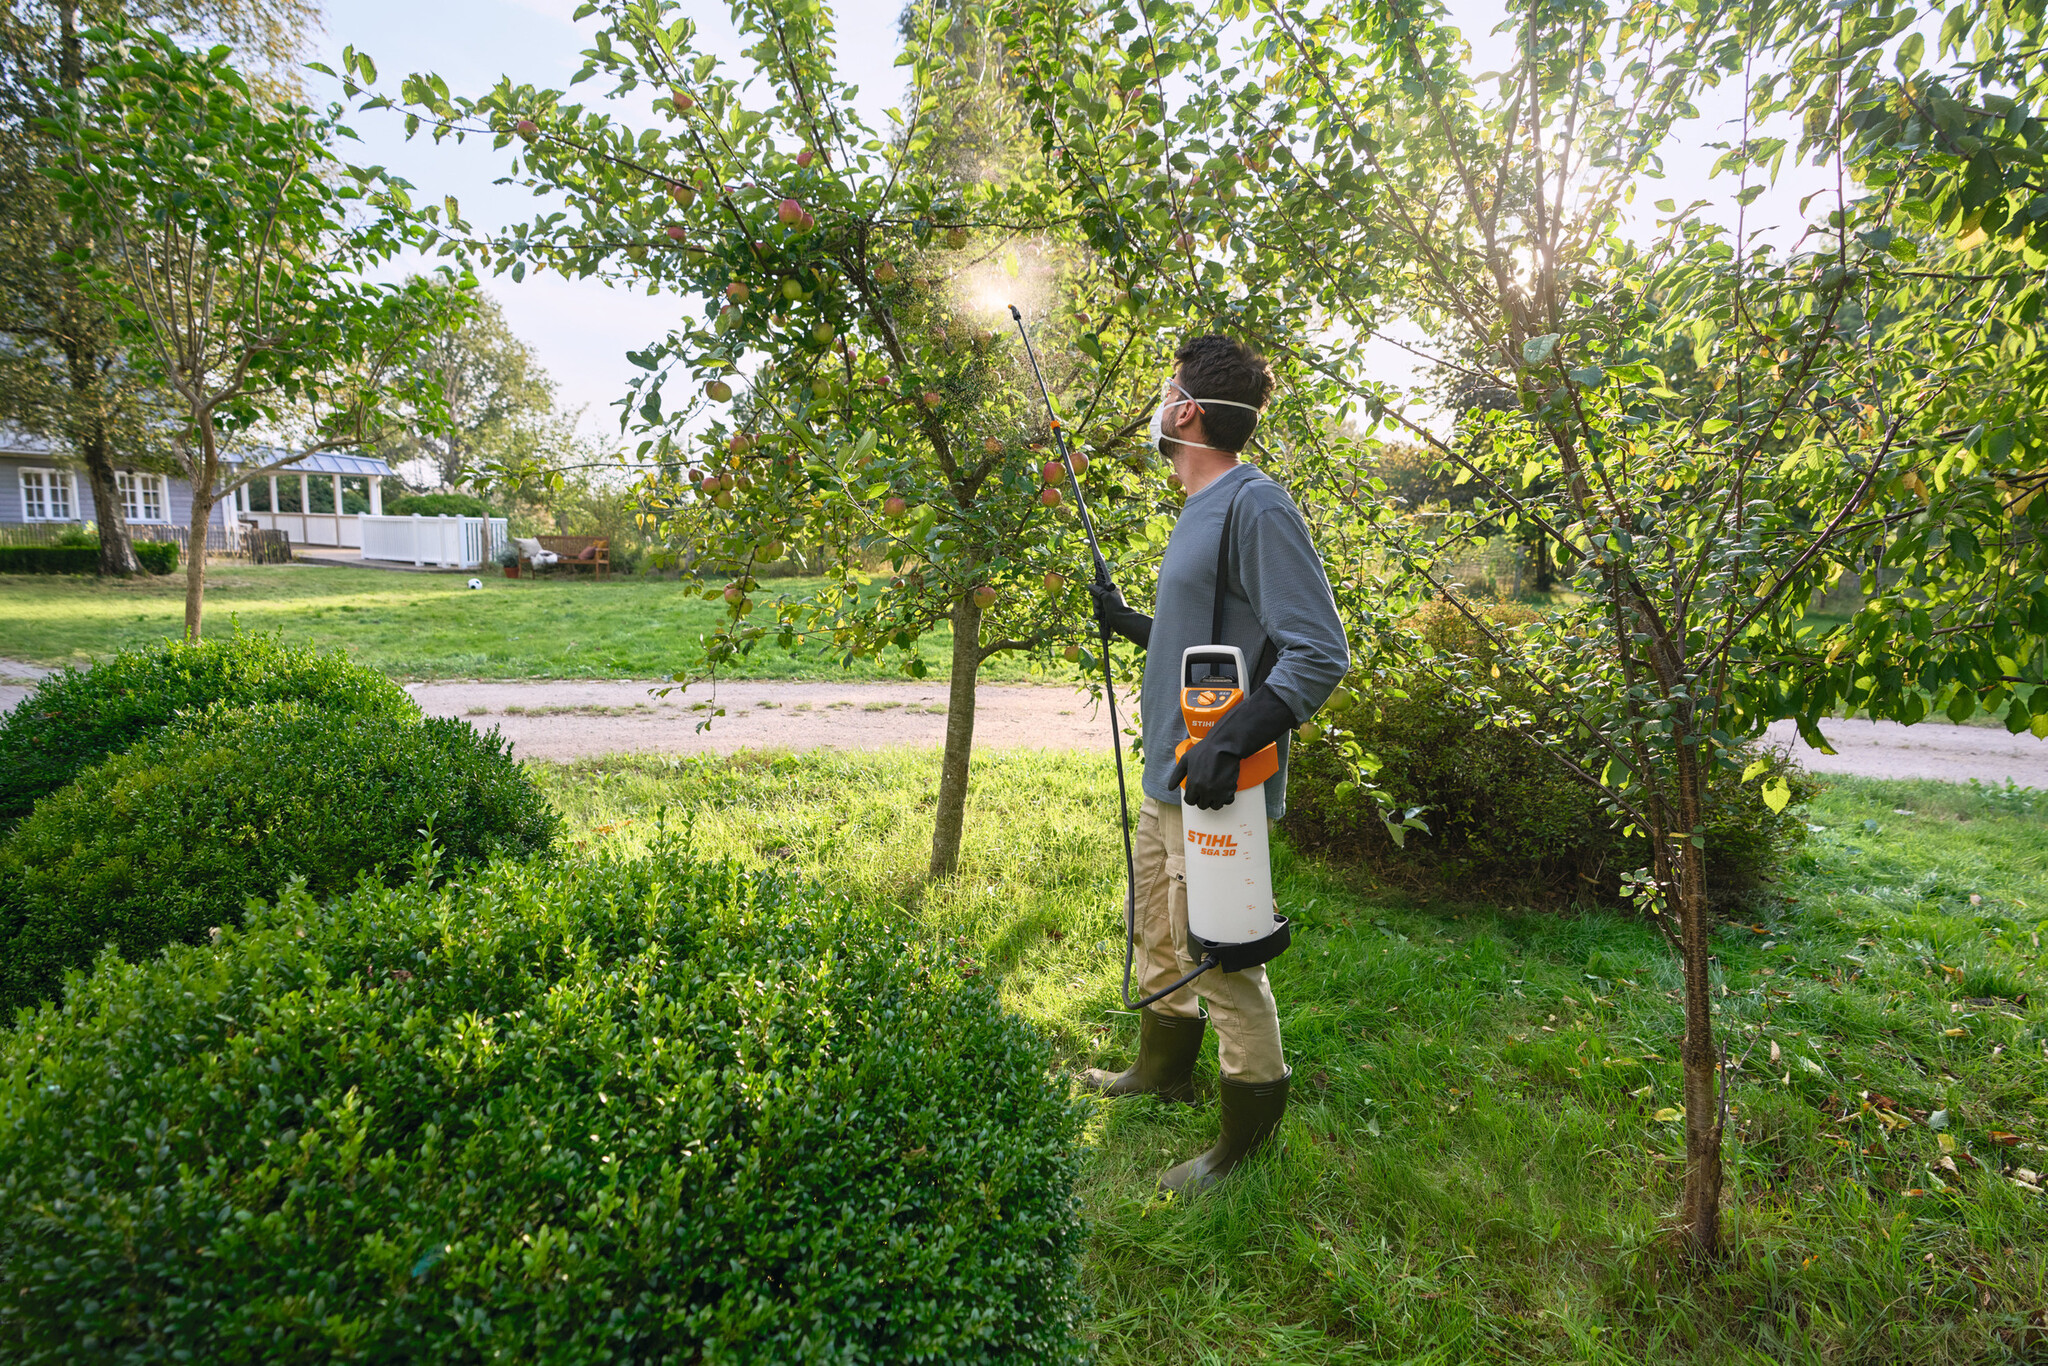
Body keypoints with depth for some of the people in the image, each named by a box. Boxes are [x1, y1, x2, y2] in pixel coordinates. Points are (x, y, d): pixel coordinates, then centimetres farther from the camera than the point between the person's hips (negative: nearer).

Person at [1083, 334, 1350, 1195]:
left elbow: (1319, 655, -23)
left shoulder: (1256, 506, -18)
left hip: (1215, 792, -10)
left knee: (1223, 961, 3)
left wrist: (1231, 742, -31)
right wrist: (1128, 623, 27)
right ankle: (1163, 1071, 46)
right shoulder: (1198, 511, 12)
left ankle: (1247, 1138, 24)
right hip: (1166, 778, 10)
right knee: (1159, 937, 24)